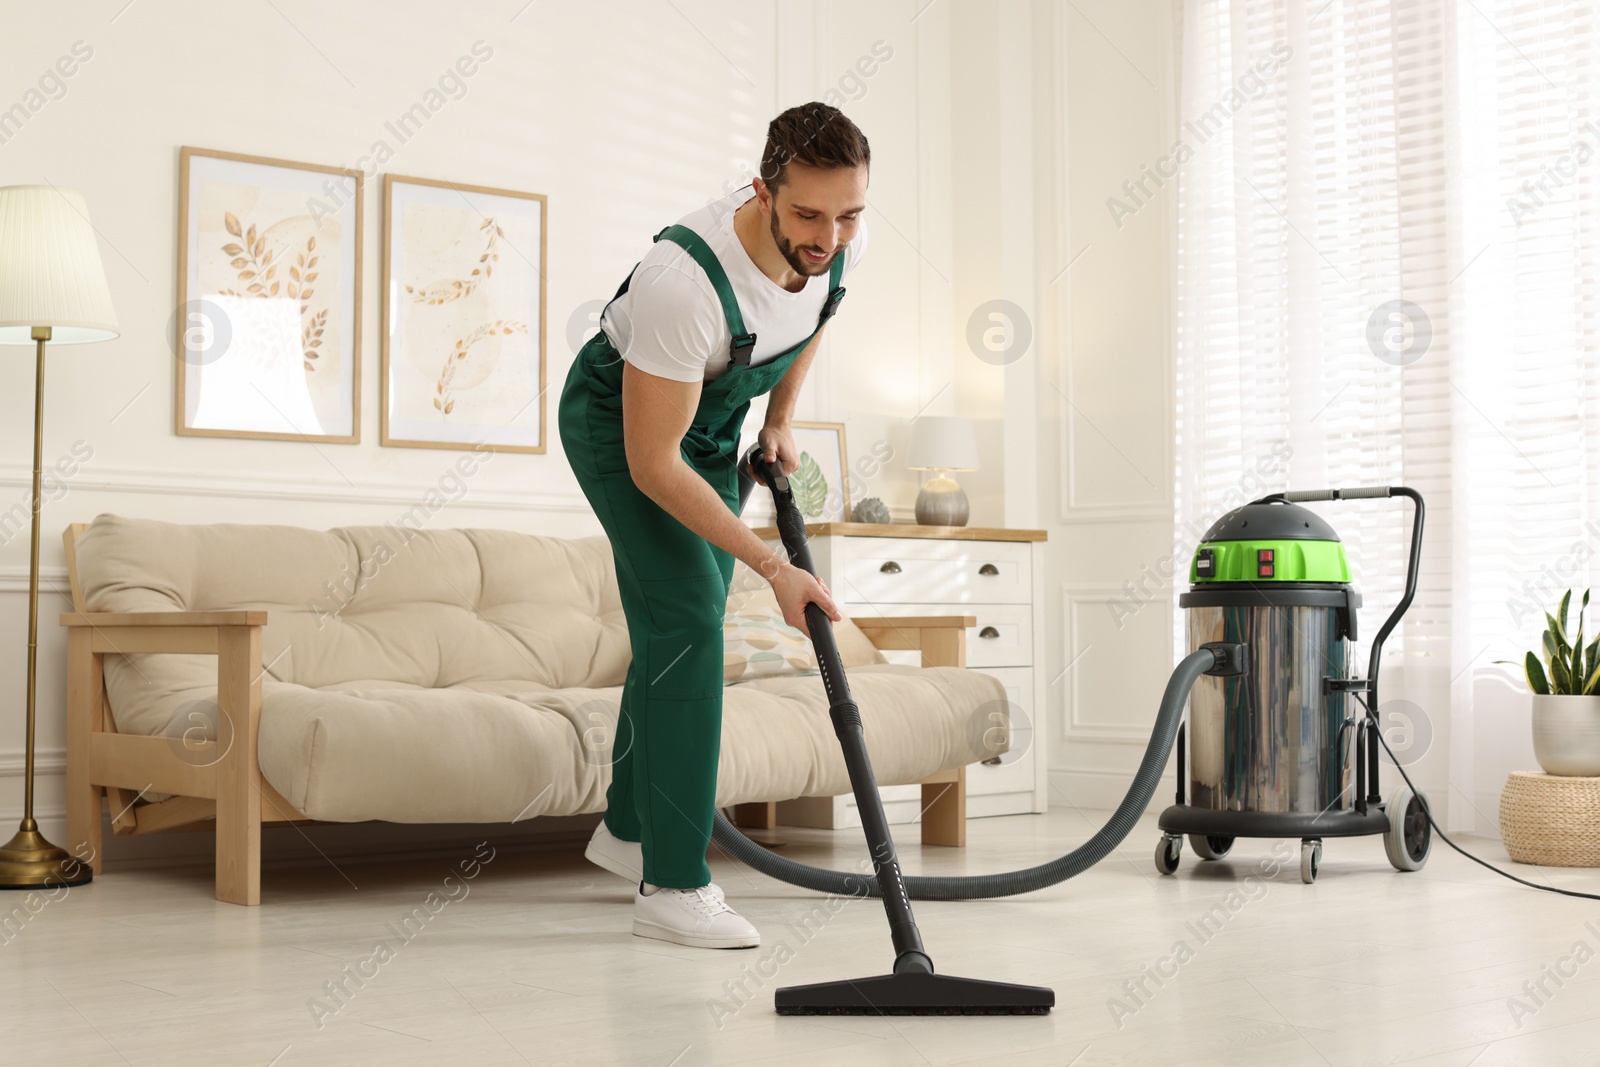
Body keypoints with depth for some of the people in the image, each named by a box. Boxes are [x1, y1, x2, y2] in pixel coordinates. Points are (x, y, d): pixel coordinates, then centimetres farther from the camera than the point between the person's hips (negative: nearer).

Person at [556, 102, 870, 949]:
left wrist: (780, 421, 4)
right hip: (617, 421, -7)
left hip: (711, 418, 7)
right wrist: (774, 567, -35)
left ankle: (630, 828, 30)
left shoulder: (839, 240, -21)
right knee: (688, 617, -19)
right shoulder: (684, 280, -42)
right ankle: (673, 885, -14)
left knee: (679, 624, 12)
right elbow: (651, 465, -36)